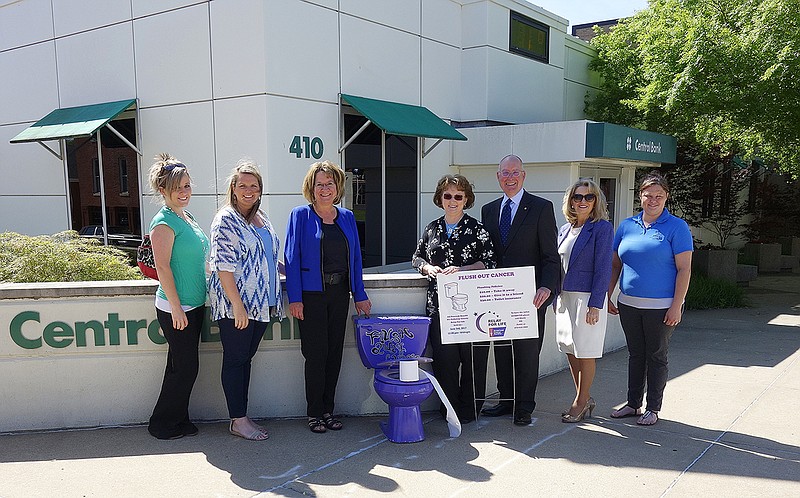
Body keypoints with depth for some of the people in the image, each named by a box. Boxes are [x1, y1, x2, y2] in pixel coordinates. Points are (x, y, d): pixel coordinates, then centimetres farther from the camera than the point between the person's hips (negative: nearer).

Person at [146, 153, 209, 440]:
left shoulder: (186, 217, 12)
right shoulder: (164, 222, -15)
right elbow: (162, 267, -19)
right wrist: (176, 307, -19)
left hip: (194, 305, 8)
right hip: (175, 308, -8)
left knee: (183, 366, 15)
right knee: (185, 367, 0)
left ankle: (178, 420, 27)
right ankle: (162, 424, 15)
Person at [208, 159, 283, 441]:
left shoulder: (262, 219, 14)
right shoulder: (226, 220, -10)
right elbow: (223, 267, -16)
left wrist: (273, 302, 18)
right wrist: (237, 305, -20)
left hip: (261, 304, 7)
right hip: (235, 306, -7)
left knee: (246, 358, 13)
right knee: (235, 360, 2)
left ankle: (241, 415, 22)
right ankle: (238, 421, 11)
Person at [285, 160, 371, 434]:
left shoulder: (347, 217, 10)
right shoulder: (301, 215, -3)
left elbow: (355, 257, 12)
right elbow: (292, 258, -7)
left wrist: (359, 295, 8)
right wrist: (295, 298, -13)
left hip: (339, 293, 5)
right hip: (311, 295, -4)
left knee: (335, 353, 9)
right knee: (316, 354, 0)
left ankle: (328, 409, 21)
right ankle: (314, 412, 14)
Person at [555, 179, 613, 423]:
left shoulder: (602, 228, -8)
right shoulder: (564, 229, 11)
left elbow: (603, 268, -13)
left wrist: (595, 305, -18)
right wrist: (556, 297, 11)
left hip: (588, 298, -7)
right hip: (565, 297, 7)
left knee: (585, 353, 3)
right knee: (570, 350, 13)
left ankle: (581, 402, 17)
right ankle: (585, 399, 28)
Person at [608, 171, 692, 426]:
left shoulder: (676, 227, -6)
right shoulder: (627, 226, 7)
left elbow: (684, 269, -9)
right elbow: (615, 265, 12)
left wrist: (677, 306, -15)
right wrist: (607, 296, 7)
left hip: (661, 307, -4)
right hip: (628, 304, 4)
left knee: (656, 356, 7)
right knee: (635, 354, 15)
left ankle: (653, 408, 20)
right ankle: (633, 403, 27)